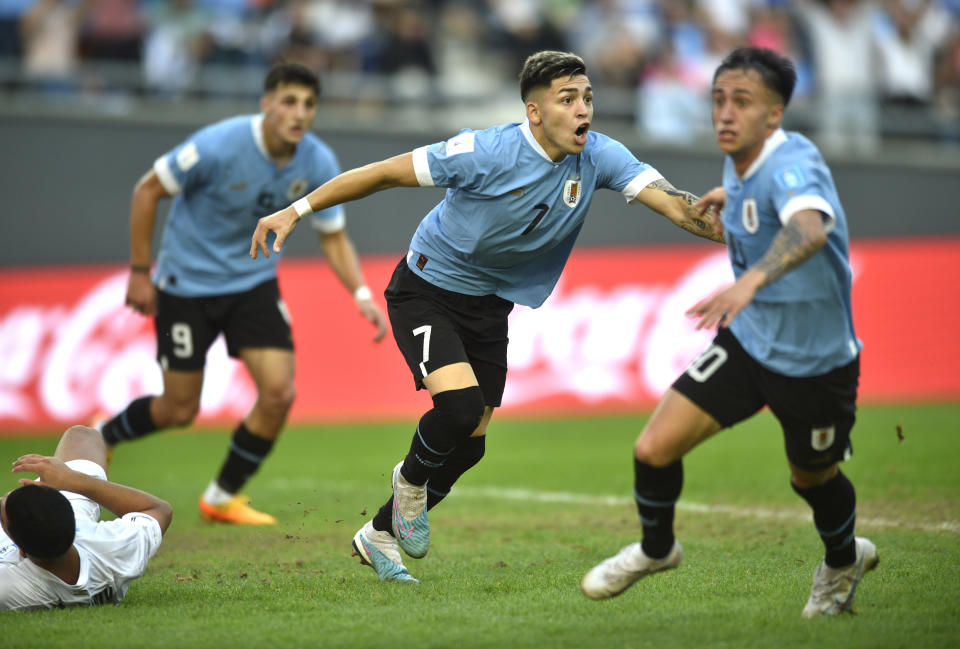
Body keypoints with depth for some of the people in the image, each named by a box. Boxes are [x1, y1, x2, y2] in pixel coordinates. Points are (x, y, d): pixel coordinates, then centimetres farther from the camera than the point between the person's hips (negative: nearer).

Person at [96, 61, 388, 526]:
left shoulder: (318, 164, -11)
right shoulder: (219, 145, -25)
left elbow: (333, 237, 2)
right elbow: (148, 189, -13)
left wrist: (362, 295, -13)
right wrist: (139, 271, -10)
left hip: (254, 283, 4)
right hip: (187, 282, -4)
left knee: (278, 392, -13)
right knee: (179, 411, 2)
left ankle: (222, 497, 9)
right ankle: (100, 439, 35)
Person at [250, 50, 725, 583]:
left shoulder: (599, 157, -14)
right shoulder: (487, 153, -27)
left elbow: (675, 203, -21)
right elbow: (384, 173, -19)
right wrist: (297, 210, -17)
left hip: (490, 306, 6)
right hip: (426, 292, -6)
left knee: (469, 444, 9)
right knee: (460, 404, -28)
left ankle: (378, 536, 31)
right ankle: (412, 478, 6)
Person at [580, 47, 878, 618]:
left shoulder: (791, 162, -29)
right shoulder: (742, 161, -4)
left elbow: (810, 228, -53)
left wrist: (751, 279, -68)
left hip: (815, 361, -6)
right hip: (747, 341, 6)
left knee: (813, 478, 17)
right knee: (655, 447, -8)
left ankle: (844, 561, 52)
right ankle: (656, 549, 23)